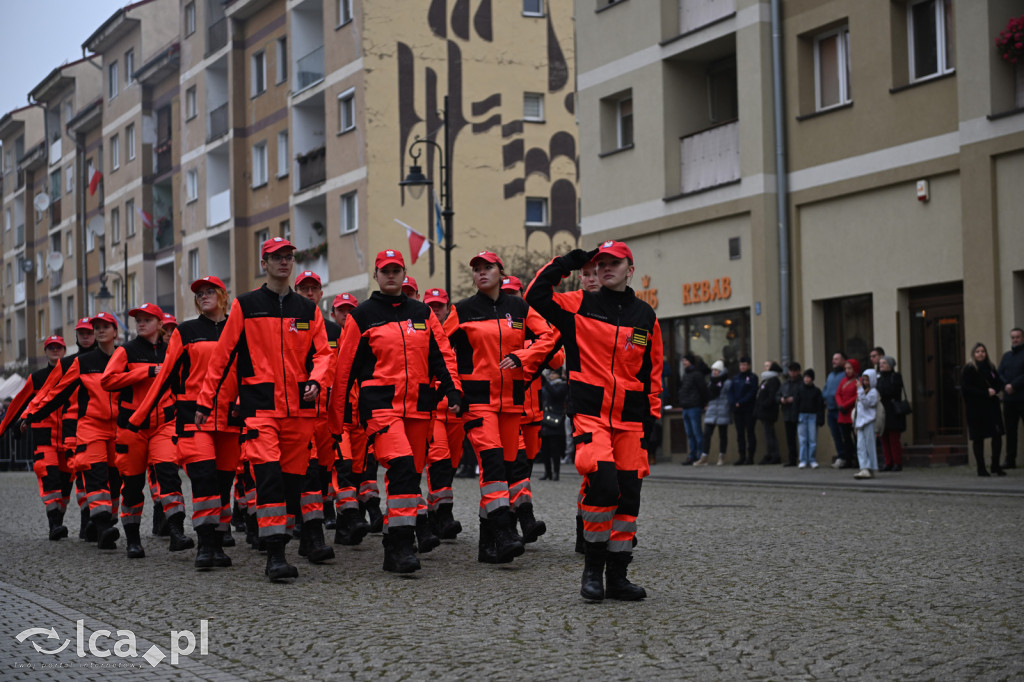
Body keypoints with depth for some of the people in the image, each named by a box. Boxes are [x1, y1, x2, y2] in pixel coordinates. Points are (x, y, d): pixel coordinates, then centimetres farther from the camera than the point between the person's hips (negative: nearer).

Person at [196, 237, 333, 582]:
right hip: (260, 405, -3)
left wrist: (316, 381, -9)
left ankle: (281, 540, 19)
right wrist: (205, 401, 4)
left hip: (299, 406, 4)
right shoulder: (245, 305, 5)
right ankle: (275, 554, -20)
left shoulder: (308, 309, 12)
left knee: (293, 476, 6)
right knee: (268, 473, -17)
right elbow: (222, 354, 5)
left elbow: (322, 352, 12)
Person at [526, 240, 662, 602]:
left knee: (628, 495, 3)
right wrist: (567, 263, -3)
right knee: (603, 485, -20)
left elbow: (653, 370, 17)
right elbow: (536, 296, -3)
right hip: (590, 414, -4)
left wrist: (651, 416, 12)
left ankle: (617, 575, 13)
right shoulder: (580, 306, 5)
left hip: (630, 420, 4)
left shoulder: (645, 316, 13)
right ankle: (592, 568, -3)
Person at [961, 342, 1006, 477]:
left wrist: (994, 390, -9)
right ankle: (981, 468, 6)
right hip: (976, 408, -5)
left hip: (991, 406, 5)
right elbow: (965, 388, -12)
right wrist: (985, 393, -16)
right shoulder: (969, 369, -4)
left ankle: (996, 466, 11)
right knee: (978, 438, -1)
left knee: (998, 435, -2)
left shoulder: (990, 367, 13)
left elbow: (999, 382, 14)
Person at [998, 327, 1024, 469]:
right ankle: (1010, 460, 9)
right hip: (1009, 399, 5)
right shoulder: (1006, 356, 18)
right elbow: (1000, 374, 10)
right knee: (1010, 430, 6)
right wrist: (1005, 386, -7)